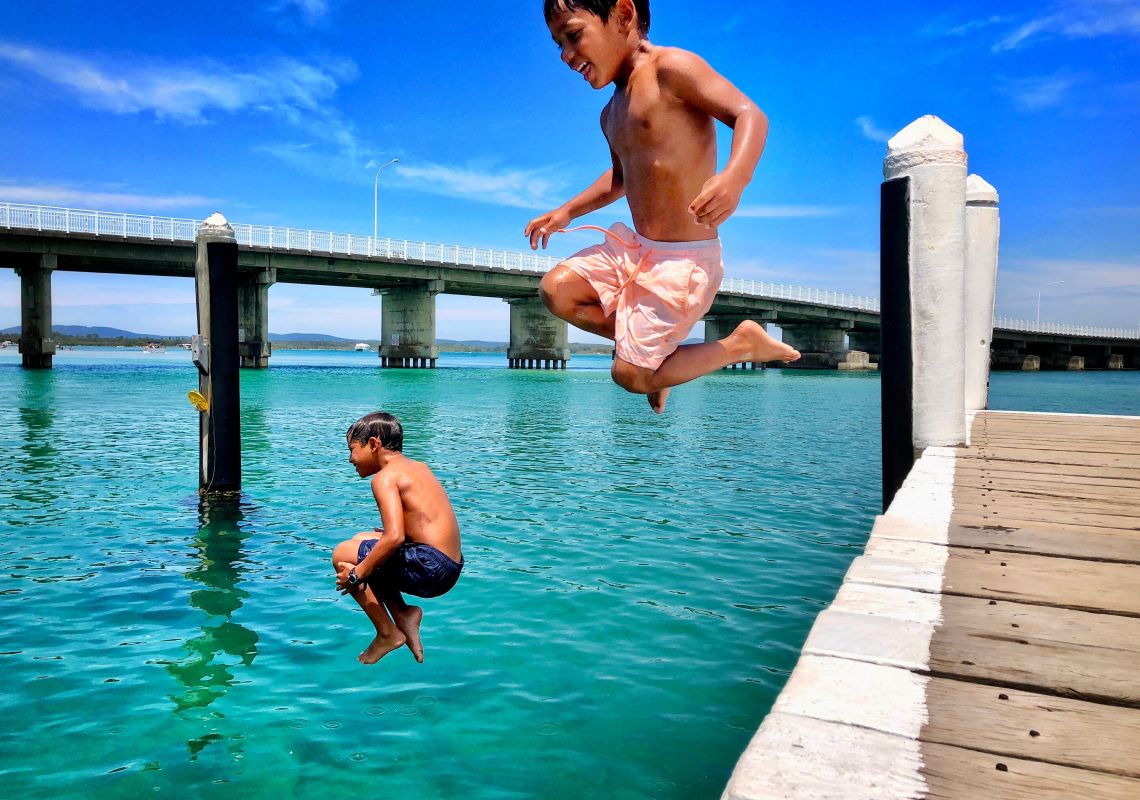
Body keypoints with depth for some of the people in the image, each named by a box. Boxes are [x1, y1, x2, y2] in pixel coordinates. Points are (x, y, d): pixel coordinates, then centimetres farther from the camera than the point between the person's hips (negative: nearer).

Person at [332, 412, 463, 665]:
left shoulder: (385, 476, -10)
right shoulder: (420, 467, 16)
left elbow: (395, 537, -21)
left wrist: (358, 573, -10)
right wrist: (384, 537, 24)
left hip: (428, 568, -9)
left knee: (342, 554, 1)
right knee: (362, 541, 23)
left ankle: (388, 634, 6)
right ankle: (403, 613, 14)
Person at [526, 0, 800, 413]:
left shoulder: (670, 67, -14)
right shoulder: (611, 114, 13)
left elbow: (749, 115, -24)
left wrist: (736, 175, -43)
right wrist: (566, 212, 24)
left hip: (684, 259, -8)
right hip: (633, 248, 8)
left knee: (631, 376, -8)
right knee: (556, 290, 1)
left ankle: (742, 344, 10)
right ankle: (645, 343, 16)